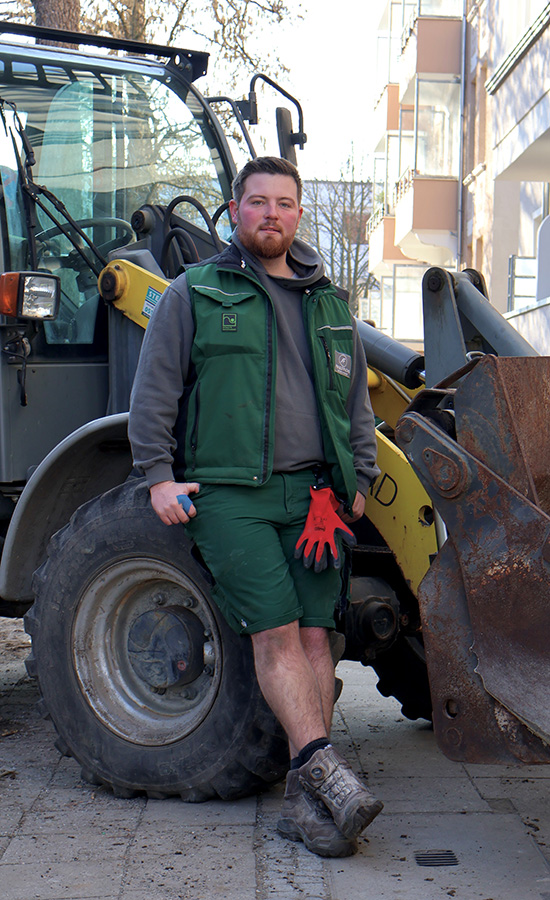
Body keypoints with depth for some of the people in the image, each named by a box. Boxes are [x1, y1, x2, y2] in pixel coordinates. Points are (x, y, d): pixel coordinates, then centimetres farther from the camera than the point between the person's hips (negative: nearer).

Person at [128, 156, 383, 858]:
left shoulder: (328, 303, 19)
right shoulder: (194, 294, 8)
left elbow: (354, 399, 25)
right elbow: (153, 391, 6)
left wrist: (359, 478, 17)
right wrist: (158, 475, -3)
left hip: (313, 495, 4)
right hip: (227, 492, -3)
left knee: (314, 634, -3)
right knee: (275, 632, -14)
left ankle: (304, 801, -1)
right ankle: (328, 774, -15)